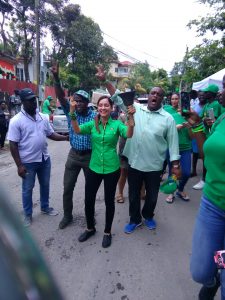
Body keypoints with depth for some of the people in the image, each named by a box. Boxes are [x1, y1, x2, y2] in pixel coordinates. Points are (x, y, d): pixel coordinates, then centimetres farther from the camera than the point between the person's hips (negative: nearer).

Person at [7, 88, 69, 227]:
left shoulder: (42, 117, 3)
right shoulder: (16, 121, -13)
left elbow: (51, 134, 10)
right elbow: (13, 144, -13)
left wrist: (66, 137, -6)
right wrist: (19, 165, -16)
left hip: (45, 159, 5)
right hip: (28, 162, -5)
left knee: (45, 185, 19)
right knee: (28, 189, 11)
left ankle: (45, 207, 40)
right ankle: (28, 214, 30)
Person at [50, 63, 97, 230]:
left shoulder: (95, 115, -8)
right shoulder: (70, 111, -3)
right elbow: (61, 97, -17)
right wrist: (56, 78, -29)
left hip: (90, 156, -2)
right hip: (73, 155, 2)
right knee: (67, 188, 9)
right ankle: (67, 215, 30)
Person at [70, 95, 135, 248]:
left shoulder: (117, 124, -5)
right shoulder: (92, 124, 2)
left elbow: (129, 135, -22)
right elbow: (77, 130, -13)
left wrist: (131, 117, -35)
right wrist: (73, 113, -24)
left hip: (112, 169, -2)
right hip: (94, 168, 3)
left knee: (109, 201, 12)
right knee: (89, 200, 11)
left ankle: (107, 232, 34)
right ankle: (90, 228, 38)